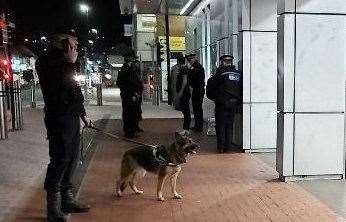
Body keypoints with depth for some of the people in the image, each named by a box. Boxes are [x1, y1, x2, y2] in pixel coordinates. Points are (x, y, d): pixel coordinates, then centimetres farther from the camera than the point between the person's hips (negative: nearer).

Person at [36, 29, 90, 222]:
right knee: (60, 159, -7)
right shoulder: (48, 61, -6)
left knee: (72, 159, 13)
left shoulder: (65, 63, 19)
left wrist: (83, 114, 26)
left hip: (72, 118, 9)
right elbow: (60, 85, -22)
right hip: (59, 119, -9)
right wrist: (70, 62, -16)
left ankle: (68, 199, 25)